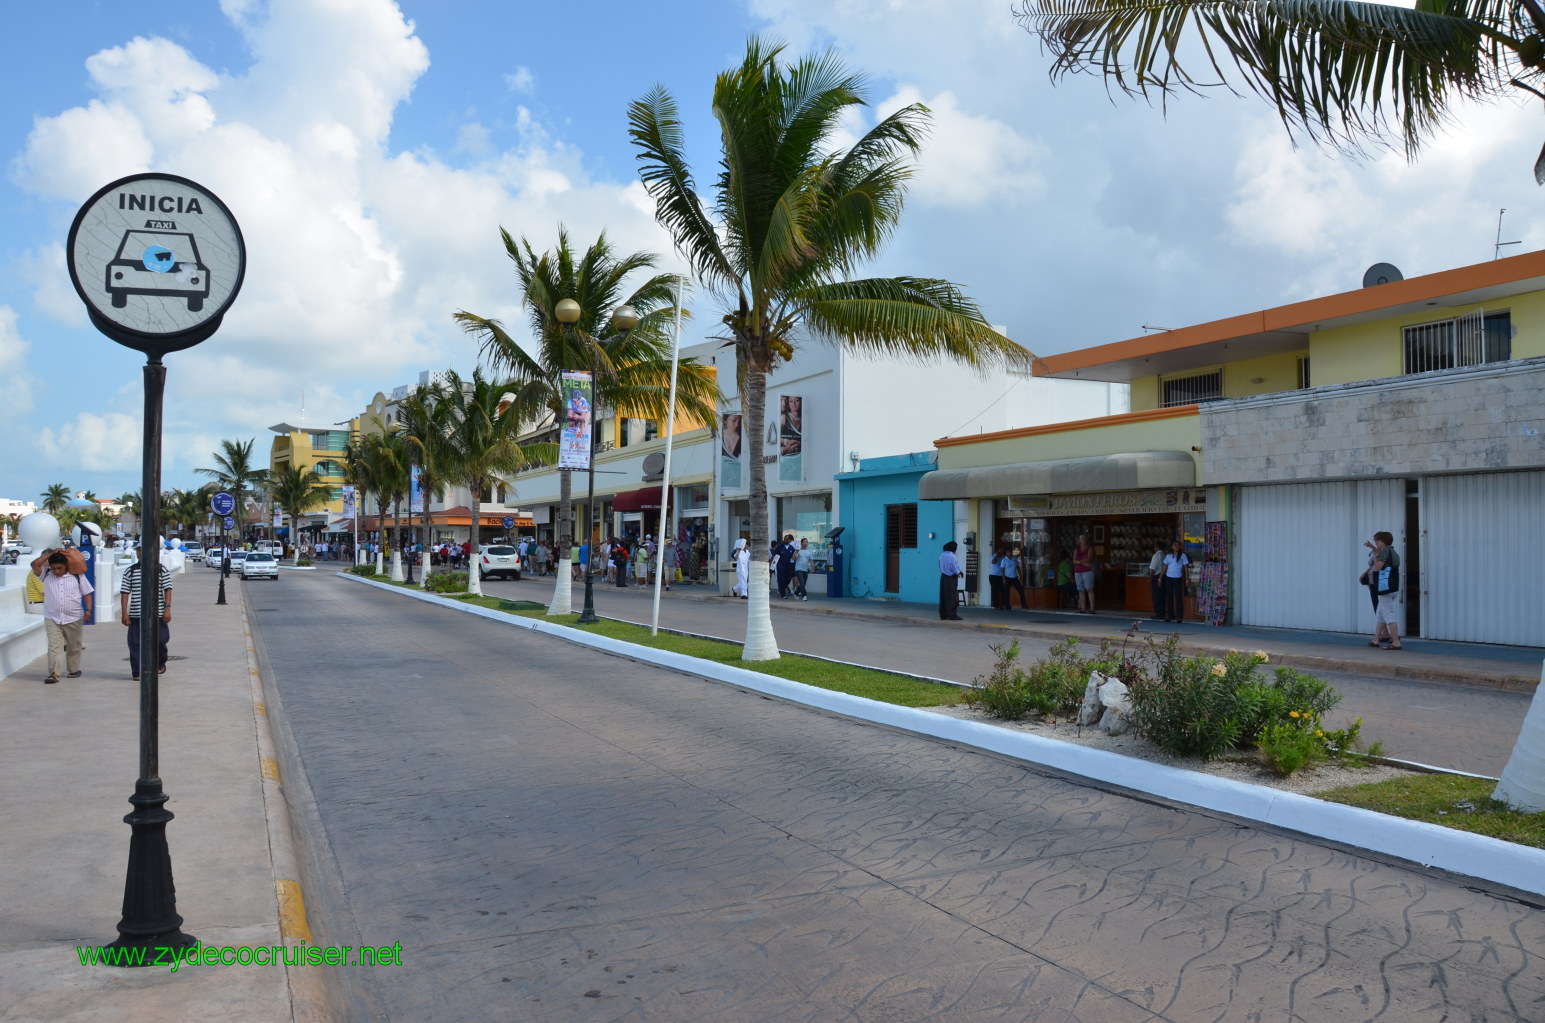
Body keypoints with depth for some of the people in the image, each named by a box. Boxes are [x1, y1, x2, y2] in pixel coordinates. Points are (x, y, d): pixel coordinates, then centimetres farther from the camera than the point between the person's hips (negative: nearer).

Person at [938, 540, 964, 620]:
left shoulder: (941, 556, 4)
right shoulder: (952, 557, -18)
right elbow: (955, 569, -17)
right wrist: (961, 573, 5)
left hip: (943, 577, 7)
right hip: (951, 578, -7)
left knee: (943, 597, 10)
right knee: (952, 597, -1)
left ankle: (943, 615, 14)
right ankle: (952, 615, 1)